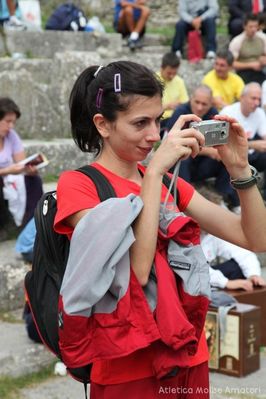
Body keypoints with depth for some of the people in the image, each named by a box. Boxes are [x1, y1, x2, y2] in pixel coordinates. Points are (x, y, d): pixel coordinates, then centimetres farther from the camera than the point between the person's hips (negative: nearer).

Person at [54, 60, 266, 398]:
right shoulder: (76, 185, -9)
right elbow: (135, 271, -24)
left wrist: (239, 168, -13)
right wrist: (155, 171, -23)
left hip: (190, 358, 6)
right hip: (128, 371, -6)